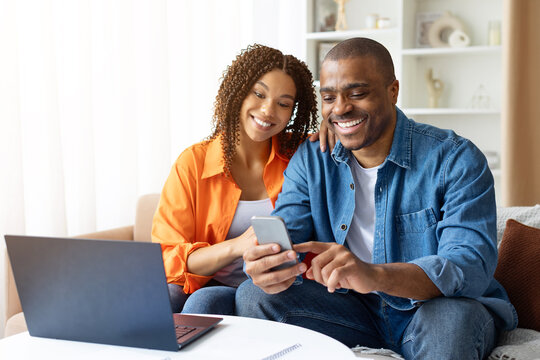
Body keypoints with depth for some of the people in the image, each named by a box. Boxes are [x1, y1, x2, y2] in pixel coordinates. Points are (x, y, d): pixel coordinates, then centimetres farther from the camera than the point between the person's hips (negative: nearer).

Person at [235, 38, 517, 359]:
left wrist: (375, 275, -46)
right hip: (356, 313, 4)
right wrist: (267, 266, -35)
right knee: (254, 295, -14)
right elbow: (282, 239, -7)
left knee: (451, 316, -38)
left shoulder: (456, 160, -14)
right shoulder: (310, 160, 1)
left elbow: (472, 266, -27)